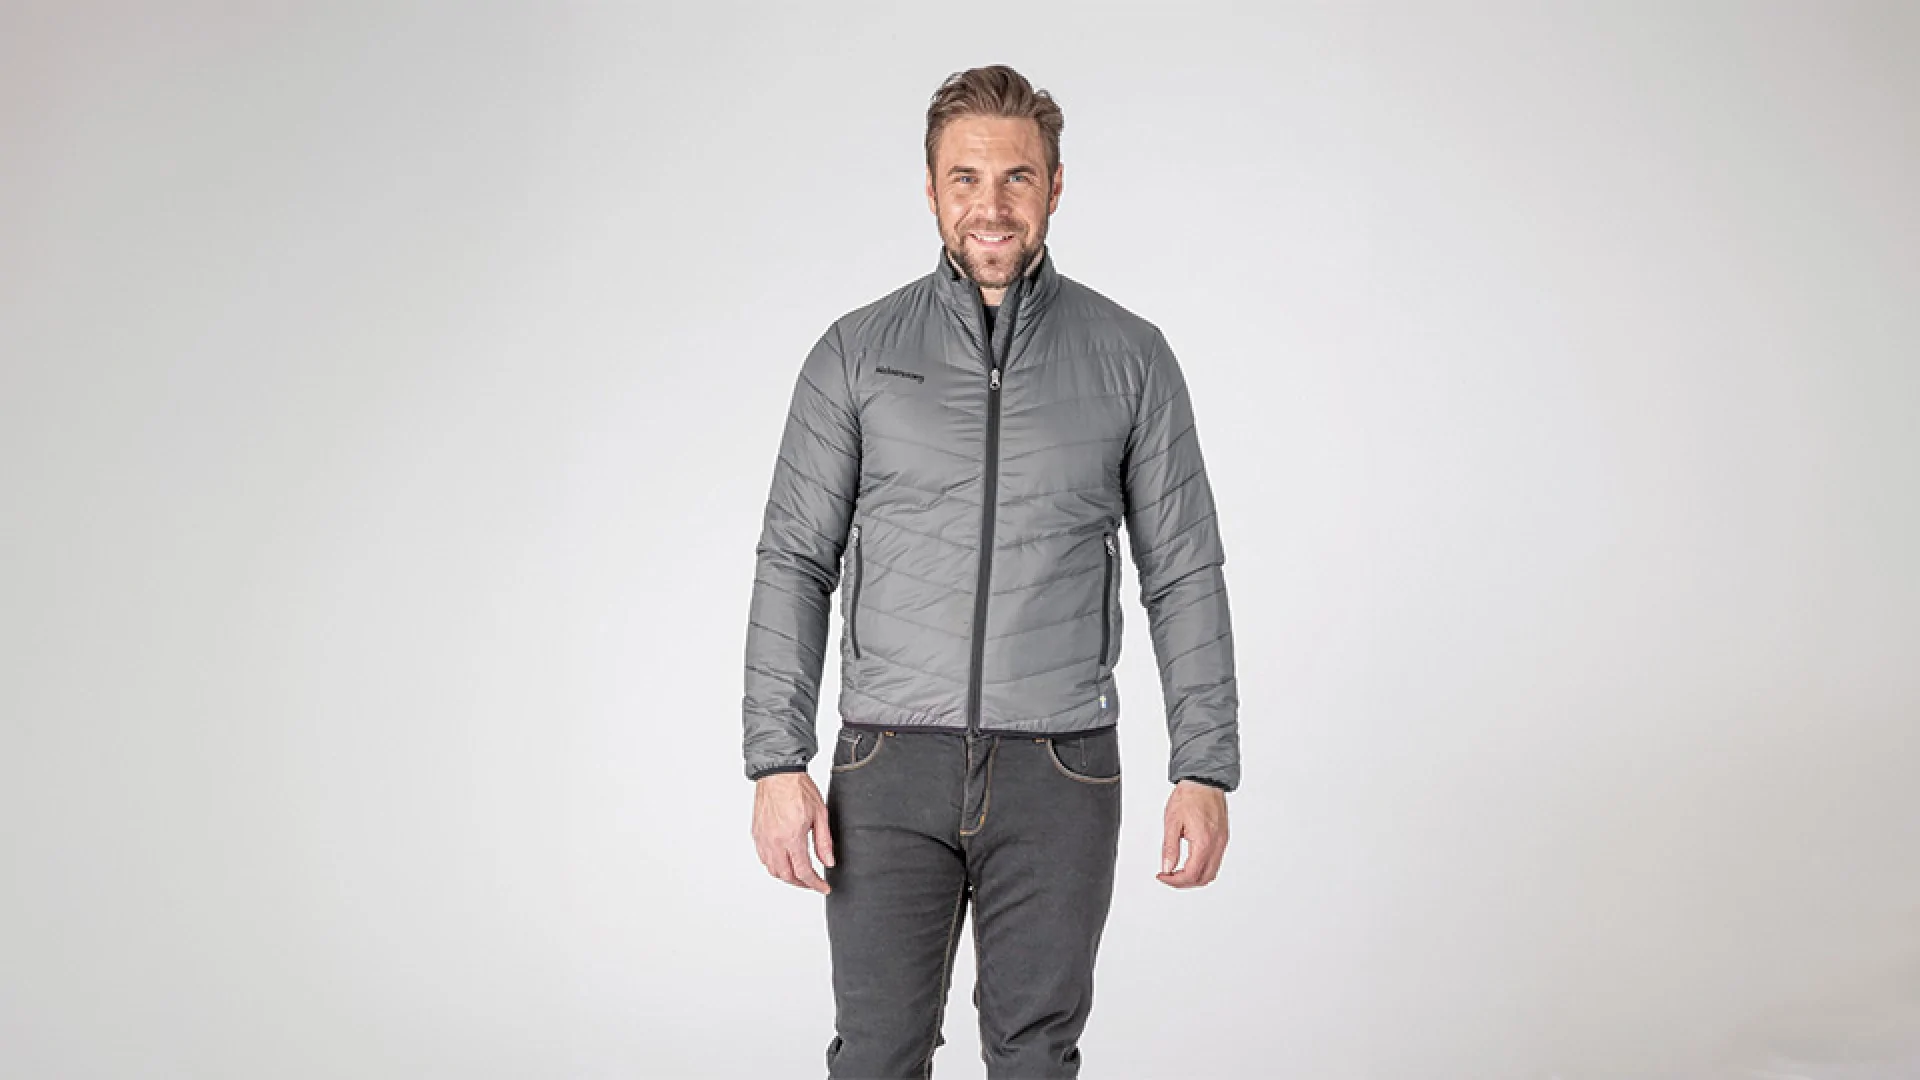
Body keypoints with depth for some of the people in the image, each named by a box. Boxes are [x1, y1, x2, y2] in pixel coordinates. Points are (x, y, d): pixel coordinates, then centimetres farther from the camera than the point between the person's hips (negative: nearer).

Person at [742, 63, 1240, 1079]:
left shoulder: (1129, 356, 3)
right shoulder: (857, 353, 3)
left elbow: (1185, 575, 4)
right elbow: (793, 561, 3)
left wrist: (1205, 769, -2)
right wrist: (777, 762, -5)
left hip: (1058, 772, 0)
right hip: (891, 767, 0)